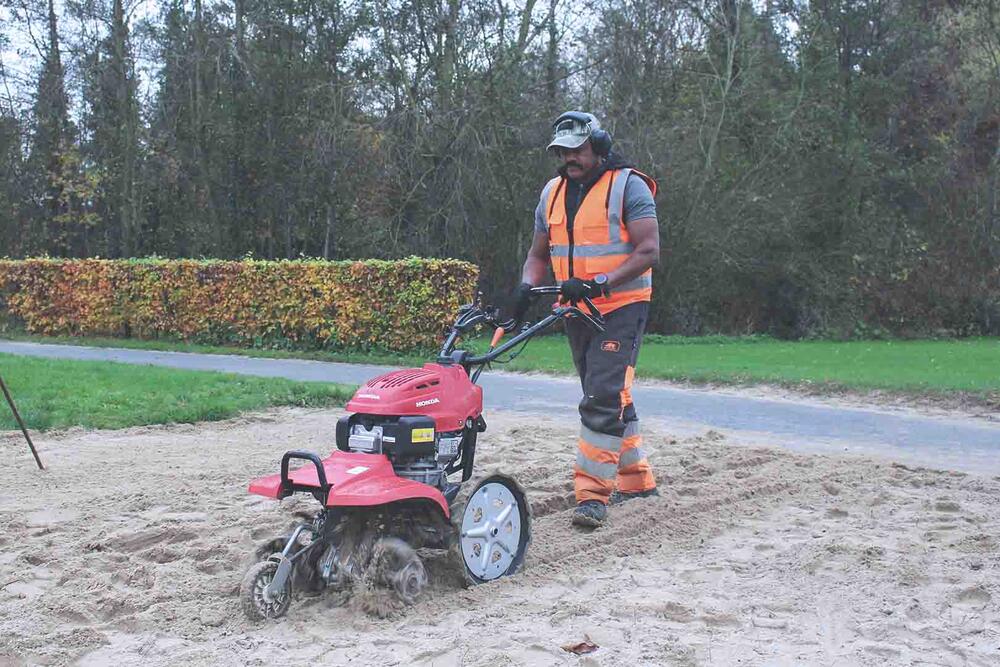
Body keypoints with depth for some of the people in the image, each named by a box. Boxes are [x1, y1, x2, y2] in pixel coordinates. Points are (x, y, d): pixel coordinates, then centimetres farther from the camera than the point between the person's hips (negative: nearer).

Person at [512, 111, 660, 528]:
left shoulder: (627, 186, -9)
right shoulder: (553, 192, 11)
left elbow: (648, 250, -16)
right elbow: (539, 253, 18)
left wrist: (599, 283, -27)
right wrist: (526, 287, -4)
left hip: (621, 306, -7)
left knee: (603, 397, -17)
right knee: (614, 398, 15)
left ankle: (593, 492, -15)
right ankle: (636, 479, 27)